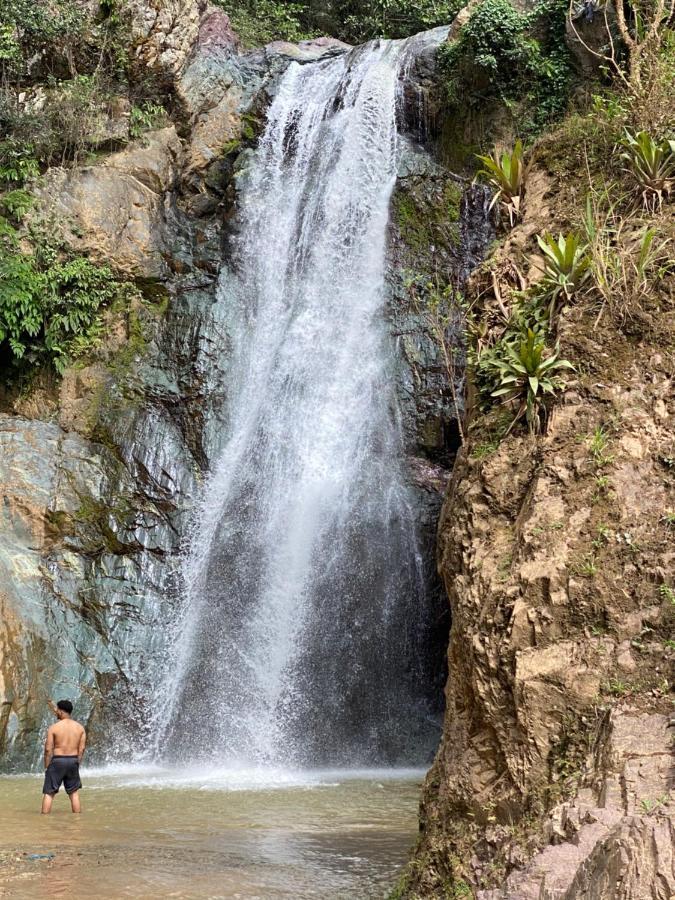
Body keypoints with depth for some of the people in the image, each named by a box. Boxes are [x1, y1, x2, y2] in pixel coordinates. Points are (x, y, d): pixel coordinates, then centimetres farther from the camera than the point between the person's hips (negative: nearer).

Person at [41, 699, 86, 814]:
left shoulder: (53, 727, -8)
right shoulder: (80, 727, 3)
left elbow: (48, 749, -9)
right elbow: (81, 749, 1)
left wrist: (46, 766, -1)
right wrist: (77, 764, 9)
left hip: (57, 760, -3)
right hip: (73, 761, 3)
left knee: (49, 793, 6)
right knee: (74, 793, 14)